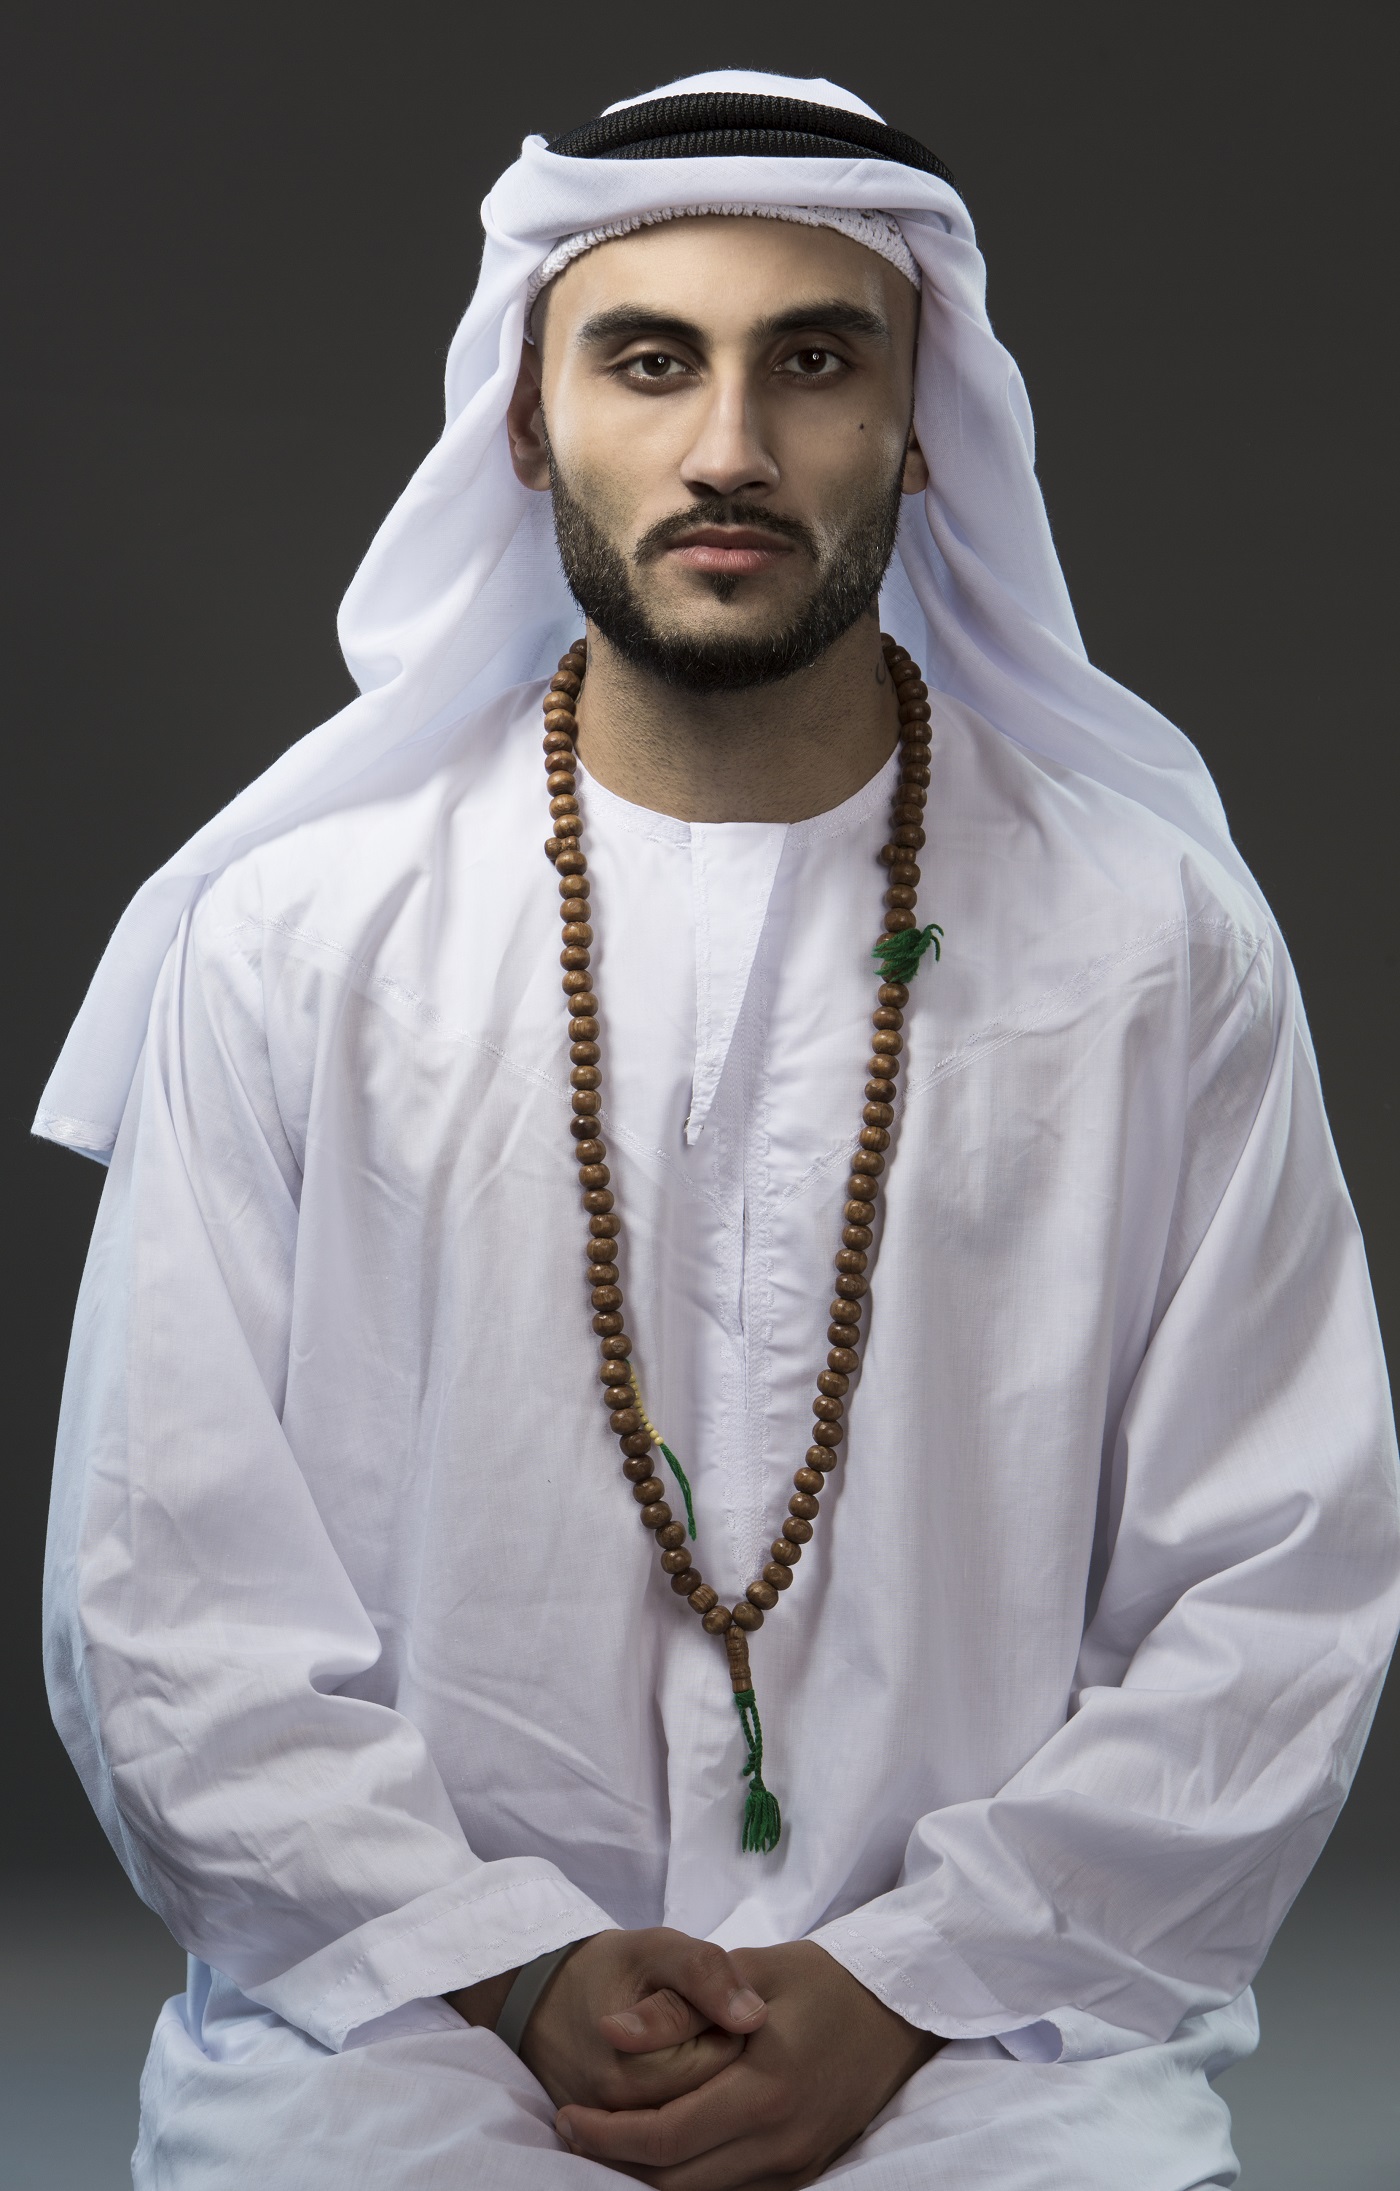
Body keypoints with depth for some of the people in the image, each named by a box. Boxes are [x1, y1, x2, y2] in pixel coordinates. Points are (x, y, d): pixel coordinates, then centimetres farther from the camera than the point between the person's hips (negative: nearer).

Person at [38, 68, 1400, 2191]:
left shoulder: (1160, 941, 4)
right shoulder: (292, 938, 4)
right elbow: (171, 1604, 2)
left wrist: (902, 1983, -9)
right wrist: (522, 1973, -9)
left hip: (992, 2013, 0)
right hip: (397, 2005, 0)